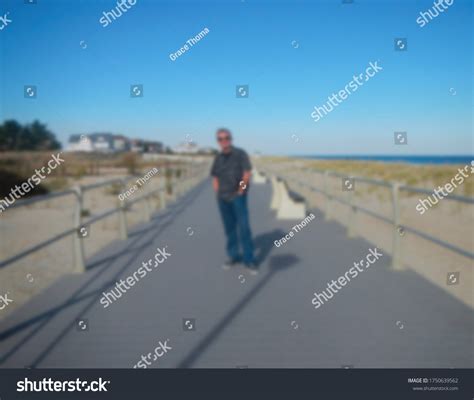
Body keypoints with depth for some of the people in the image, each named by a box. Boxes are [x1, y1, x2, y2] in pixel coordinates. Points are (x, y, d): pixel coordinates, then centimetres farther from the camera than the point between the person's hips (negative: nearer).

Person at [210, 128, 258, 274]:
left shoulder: (240, 154, -6)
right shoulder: (218, 158, 9)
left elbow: (247, 174, -10)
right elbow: (215, 177, 17)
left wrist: (240, 191, -10)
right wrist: (218, 193, 5)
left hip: (238, 197, -4)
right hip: (223, 199, 5)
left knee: (244, 228, -8)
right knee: (229, 228, 9)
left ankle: (249, 260, -2)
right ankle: (233, 256, 20)